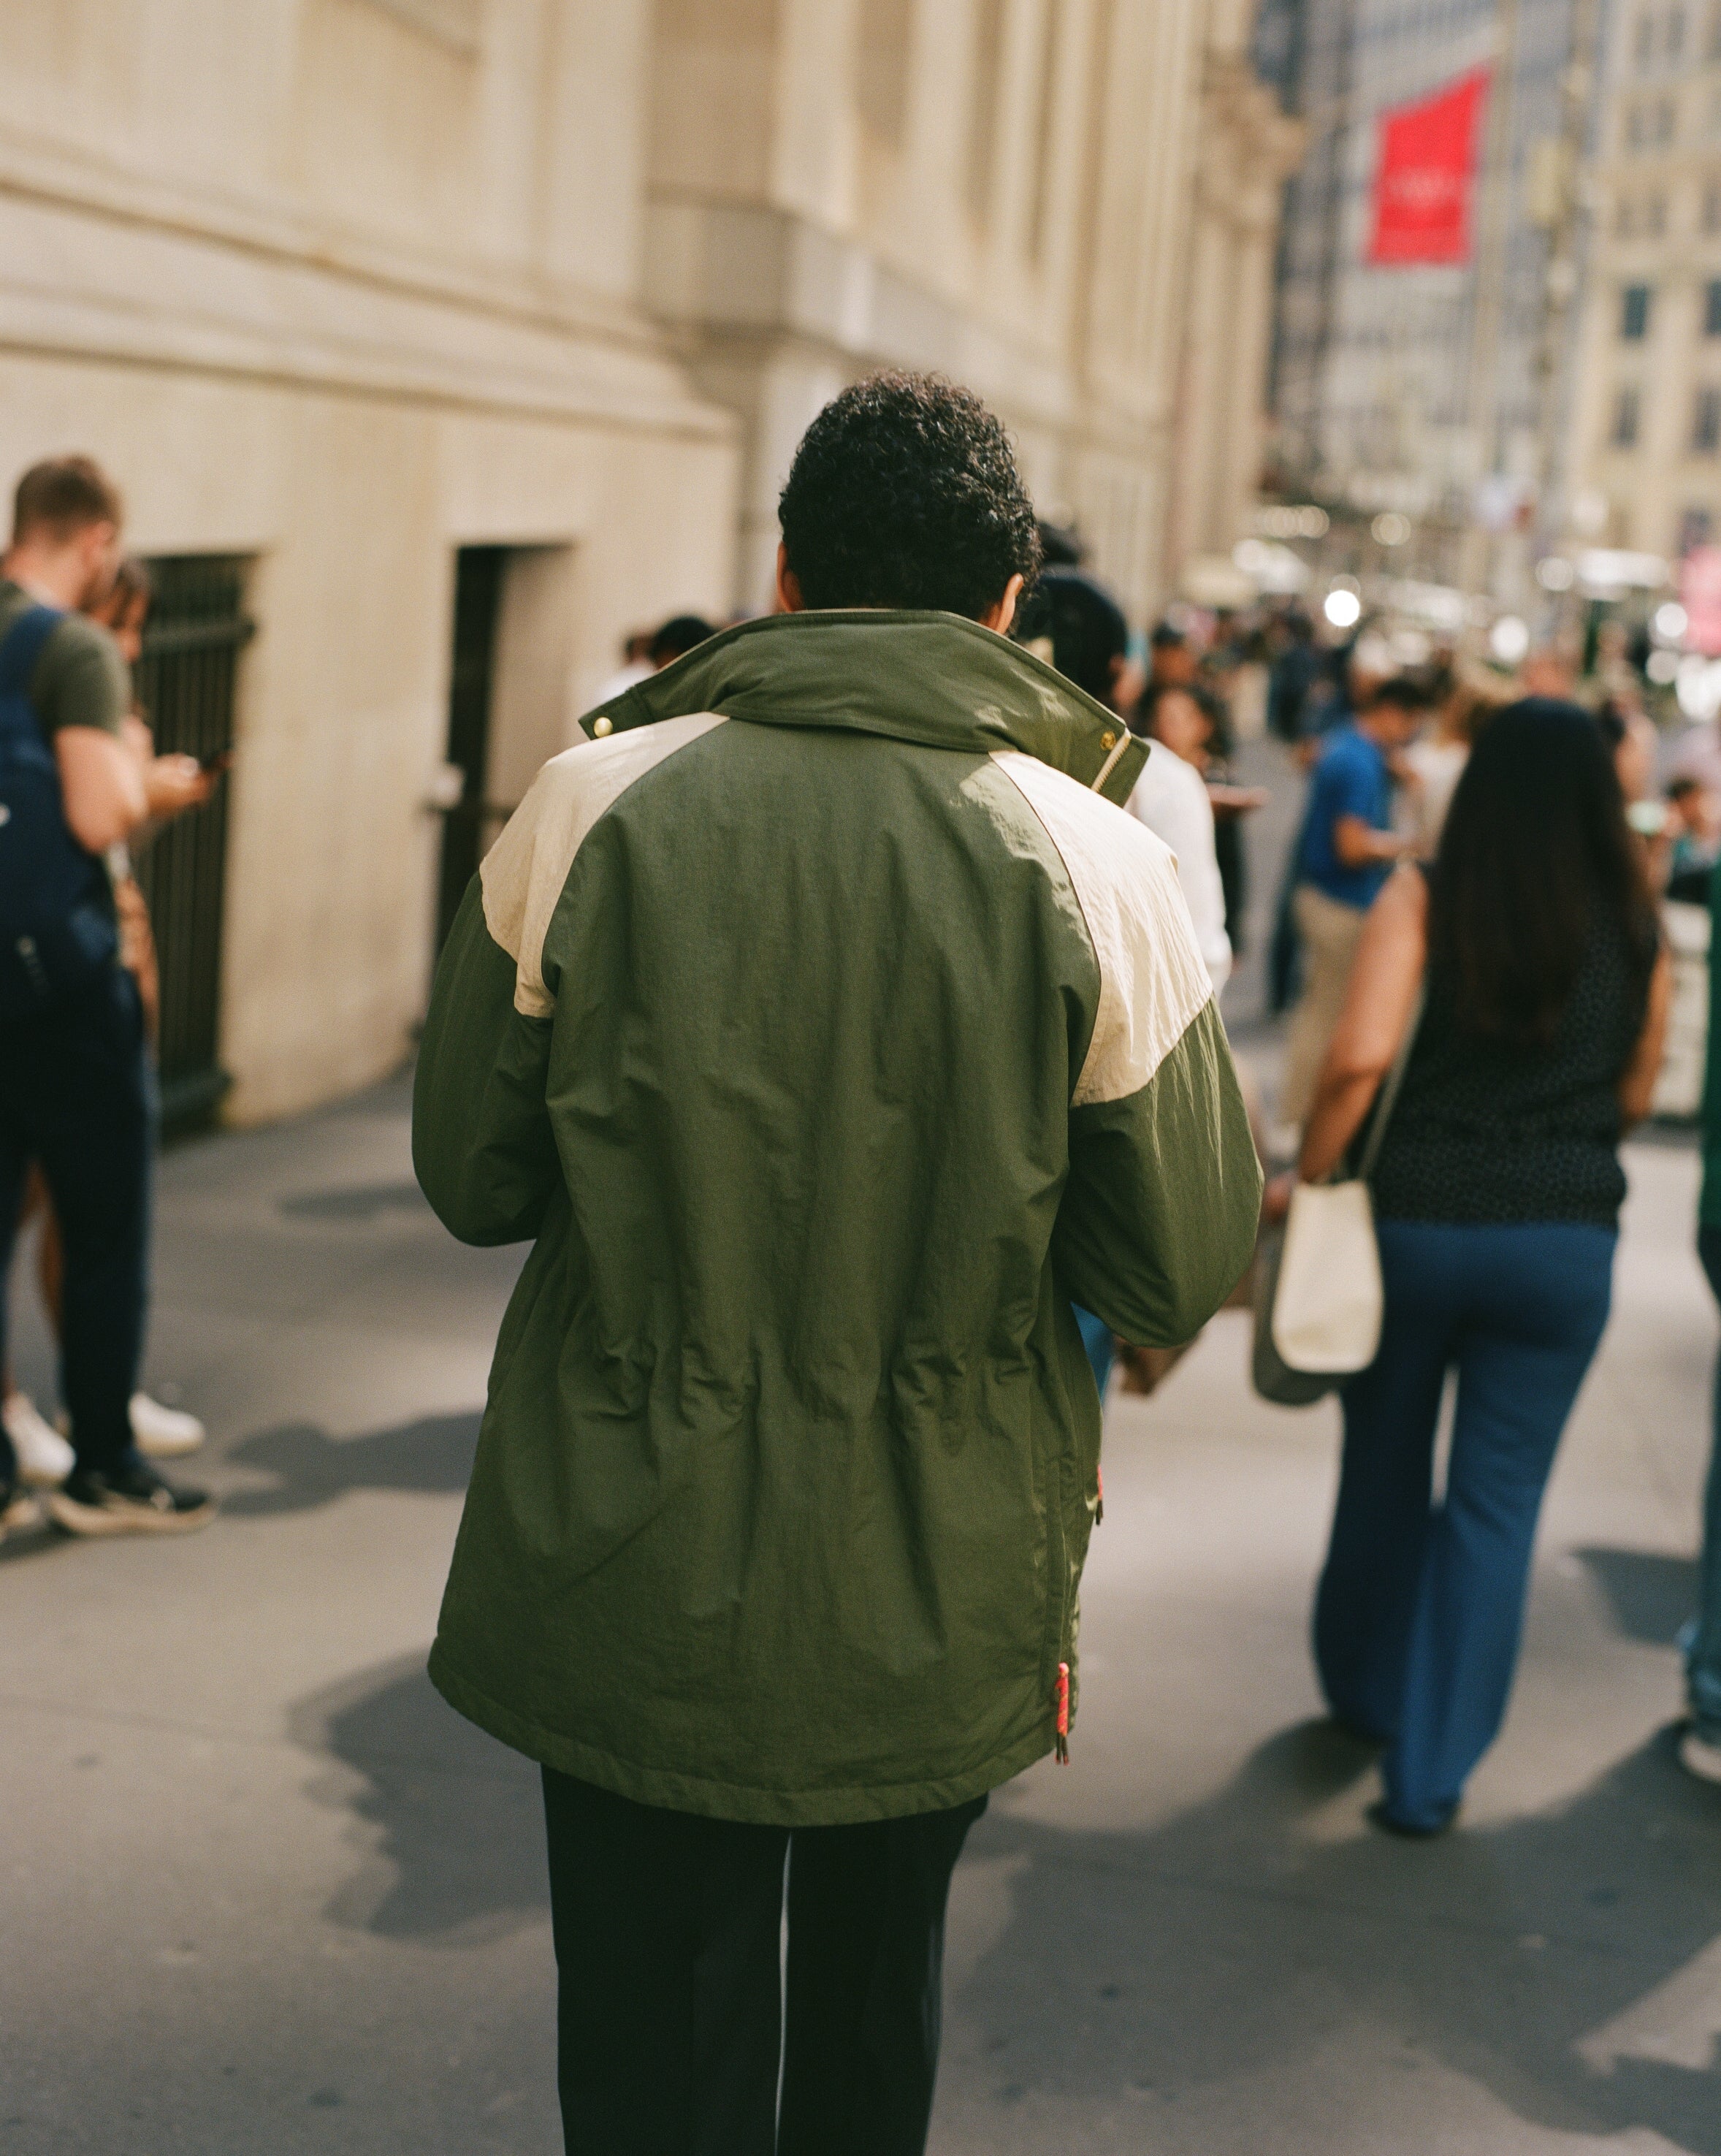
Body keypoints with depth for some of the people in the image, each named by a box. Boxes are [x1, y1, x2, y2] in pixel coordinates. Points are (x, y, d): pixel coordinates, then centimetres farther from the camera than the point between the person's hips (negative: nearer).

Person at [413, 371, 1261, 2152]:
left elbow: (471, 1180, -1)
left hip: (626, 1585, -1)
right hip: (937, 1601, 1)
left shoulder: (588, 804, -10)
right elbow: (1185, 1270, -5)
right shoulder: (1097, 867, -11)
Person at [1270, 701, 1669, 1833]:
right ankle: (1430, 1773, 10)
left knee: (1385, 1471, 19)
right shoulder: (1636, 925, 0)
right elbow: (1635, 1095, 8)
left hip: (1416, 1219, 0)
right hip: (1567, 1239, 1)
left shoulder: (1424, 896, -7)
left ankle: (1365, 1690, 38)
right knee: (1497, 1502, 8)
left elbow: (1359, 1057, -17)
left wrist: (1306, 1178, -5)